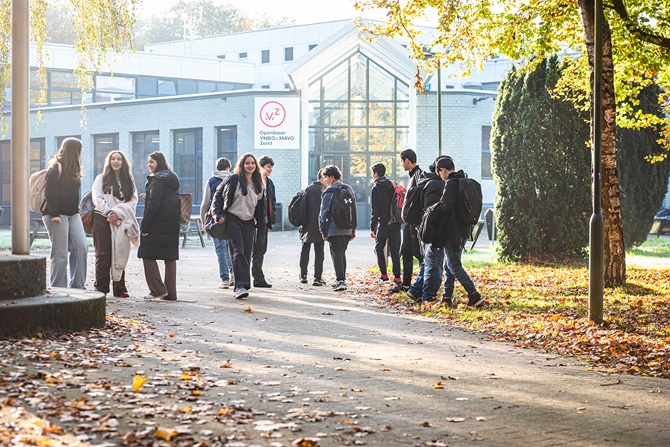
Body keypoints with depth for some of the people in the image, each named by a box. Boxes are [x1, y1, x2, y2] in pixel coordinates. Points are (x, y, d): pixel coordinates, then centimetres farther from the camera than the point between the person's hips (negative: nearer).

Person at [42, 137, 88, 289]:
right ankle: (58, 289, 0)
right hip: (57, 215, -8)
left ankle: (77, 286, 3)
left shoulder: (73, 170, 15)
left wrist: (77, 211, 10)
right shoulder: (56, 169, -9)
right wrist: (54, 214, -22)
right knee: (60, 253, -6)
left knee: (81, 246, -3)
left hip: (72, 214, 8)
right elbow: (50, 193, -14)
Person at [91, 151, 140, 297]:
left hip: (121, 221, 2)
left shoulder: (129, 181, 14)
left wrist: (117, 213, -10)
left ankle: (119, 288, 7)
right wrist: (109, 212, -14)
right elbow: (97, 198, -1)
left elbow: (133, 201, 4)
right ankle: (101, 288, -2)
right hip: (102, 219, -2)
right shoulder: (101, 179, 9)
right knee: (103, 255, -3)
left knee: (120, 254, 2)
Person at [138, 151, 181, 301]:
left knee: (148, 255, -1)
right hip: (172, 225, 9)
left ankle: (158, 289, -6)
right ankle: (170, 292, 9)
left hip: (158, 224, -9)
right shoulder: (172, 178, 15)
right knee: (170, 257, 8)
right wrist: (148, 197, 17)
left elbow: (154, 204, -18)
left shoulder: (157, 180, -12)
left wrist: (145, 226, -16)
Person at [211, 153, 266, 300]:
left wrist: (260, 222, 16)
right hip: (233, 220, -5)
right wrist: (219, 214, -10)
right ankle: (240, 286, -18)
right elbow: (218, 195, -1)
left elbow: (261, 204, 21)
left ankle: (243, 285, 12)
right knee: (238, 253, -14)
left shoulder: (257, 184, 12)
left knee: (247, 254, 3)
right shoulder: (233, 180, -5)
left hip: (249, 222, 5)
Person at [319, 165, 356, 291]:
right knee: (342, 254, 17)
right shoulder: (349, 189, 12)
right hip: (347, 230, 6)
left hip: (334, 230, -6)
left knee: (336, 255, -4)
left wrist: (323, 231, -4)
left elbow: (323, 213, -10)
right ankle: (342, 279, 20)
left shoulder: (329, 192, -9)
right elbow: (354, 210, 16)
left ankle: (340, 280, -13)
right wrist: (353, 229, 19)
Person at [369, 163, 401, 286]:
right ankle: (397, 277, 0)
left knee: (379, 248, 9)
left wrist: (372, 227, -7)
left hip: (383, 223, -5)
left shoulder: (376, 189, -7)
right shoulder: (393, 185, 10)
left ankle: (384, 276, 2)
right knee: (395, 249, 6)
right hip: (395, 223, 5)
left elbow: (375, 211, -10)